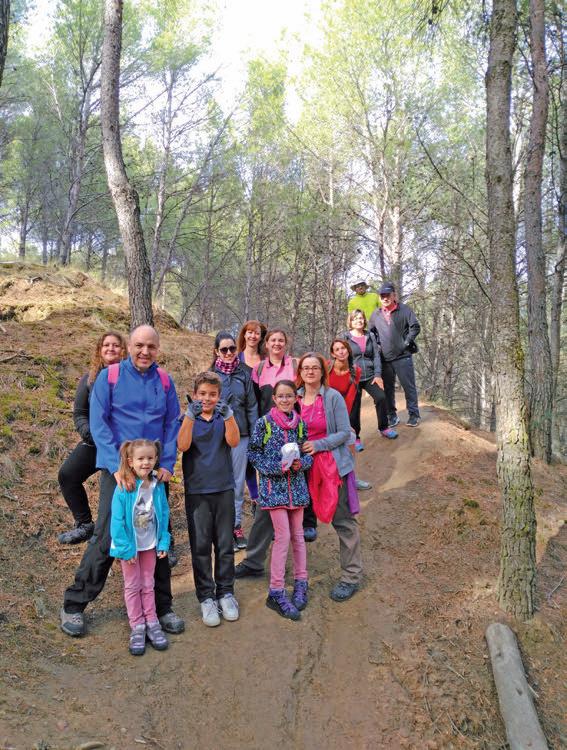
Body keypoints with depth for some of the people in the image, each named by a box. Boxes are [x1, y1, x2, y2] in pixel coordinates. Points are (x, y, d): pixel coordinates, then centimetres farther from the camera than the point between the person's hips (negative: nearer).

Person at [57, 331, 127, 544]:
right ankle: (84, 524, 7)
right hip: (95, 442, 4)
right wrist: (87, 431, -12)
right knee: (67, 474, -7)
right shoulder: (90, 378, 5)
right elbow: (79, 413, 8)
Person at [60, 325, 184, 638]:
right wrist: (117, 466, -16)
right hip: (118, 469, -3)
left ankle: (161, 606, 23)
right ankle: (73, 605, 17)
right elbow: (98, 423, -8)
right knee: (107, 536, -2)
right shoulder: (109, 376, -3)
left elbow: (172, 424, 7)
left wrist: (167, 464, -5)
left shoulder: (164, 381, 5)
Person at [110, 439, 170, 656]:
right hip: (130, 545, -3)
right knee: (132, 586, 12)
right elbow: (117, 520, -18)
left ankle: (151, 623, 27)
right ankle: (137, 626, 23)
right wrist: (125, 548, -17)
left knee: (148, 585, 17)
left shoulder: (158, 486, -9)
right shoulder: (123, 488, -21)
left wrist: (163, 542, -4)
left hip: (150, 544, 3)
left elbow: (163, 515, -2)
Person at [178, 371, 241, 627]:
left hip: (224, 488, 2)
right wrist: (190, 415, -32)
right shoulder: (188, 419, -1)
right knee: (200, 546, 5)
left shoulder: (223, 418, 3)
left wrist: (228, 415, -30)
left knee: (225, 544, 9)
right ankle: (206, 597, 18)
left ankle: (225, 592, 24)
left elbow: (233, 441, -14)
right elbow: (182, 446, -18)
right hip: (197, 490, -1)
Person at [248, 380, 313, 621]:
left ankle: (301, 583, 27)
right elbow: (253, 452, -4)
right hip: (273, 485, -4)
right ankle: (276, 592, 4)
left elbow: (308, 452, 12)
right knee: (283, 535, -8)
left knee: (298, 534, 11)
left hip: (297, 484, 4)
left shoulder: (300, 424, 5)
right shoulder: (263, 423, -7)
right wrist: (274, 467, -16)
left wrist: (301, 463, -9)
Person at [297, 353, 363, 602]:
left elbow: (344, 433, -9)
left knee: (343, 521, 1)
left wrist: (318, 445, -17)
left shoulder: (333, 397, -8)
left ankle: (351, 576, 12)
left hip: (333, 464, -4)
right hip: (304, 466, 5)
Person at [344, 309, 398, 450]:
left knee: (381, 397, -8)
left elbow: (376, 356, 5)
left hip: (370, 376, 3)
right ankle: (355, 437, 12)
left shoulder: (370, 336, 8)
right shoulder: (346, 338, -1)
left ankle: (383, 428, 14)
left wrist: (378, 375, -4)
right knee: (354, 407, -1)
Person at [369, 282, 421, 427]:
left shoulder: (404, 310, -1)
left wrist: (407, 342, -11)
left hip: (402, 356, -3)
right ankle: (392, 415, 19)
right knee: (388, 388, 9)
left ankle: (413, 414, 10)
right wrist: (377, 345, 5)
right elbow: (371, 333, 19)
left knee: (409, 386, 1)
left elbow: (415, 327, -4)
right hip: (384, 359, 4)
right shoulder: (375, 314, 9)